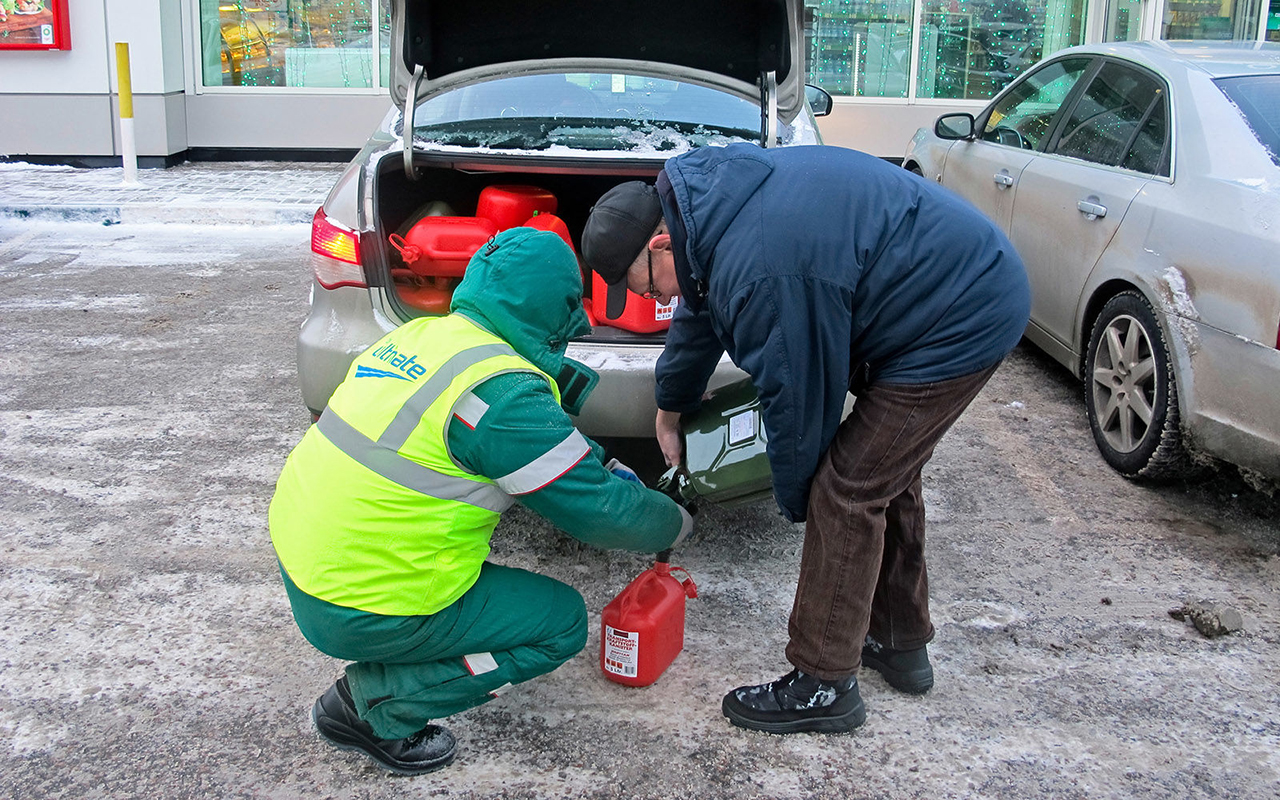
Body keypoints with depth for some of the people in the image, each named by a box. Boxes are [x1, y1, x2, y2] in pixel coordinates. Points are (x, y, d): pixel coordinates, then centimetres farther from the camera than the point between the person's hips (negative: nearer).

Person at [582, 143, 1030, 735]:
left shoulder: (760, 273, -31)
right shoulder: (711, 194, 2)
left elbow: (797, 398, -20)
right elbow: (700, 315, 20)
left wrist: (796, 501, -1)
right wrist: (669, 408, 35)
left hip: (962, 323, -10)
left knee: (846, 490, -8)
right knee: (886, 475, 19)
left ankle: (823, 685, 4)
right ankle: (901, 642, 35)